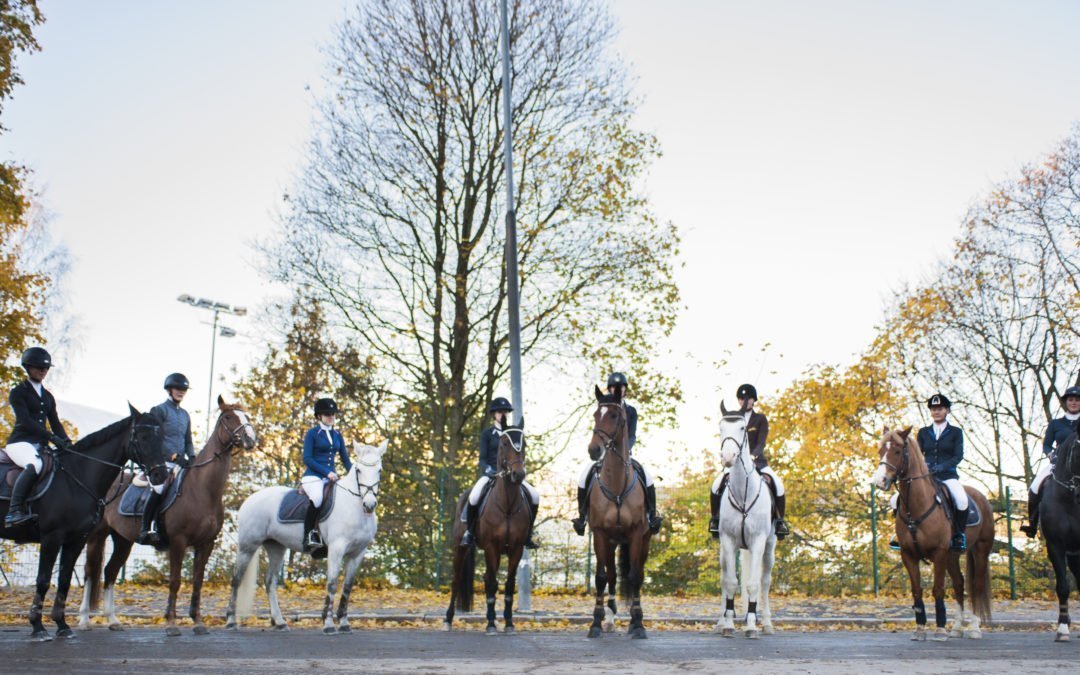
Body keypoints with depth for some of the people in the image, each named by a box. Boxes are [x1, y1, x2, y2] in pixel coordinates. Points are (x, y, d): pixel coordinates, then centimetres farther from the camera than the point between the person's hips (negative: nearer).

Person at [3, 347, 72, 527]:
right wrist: (52, 437, -24)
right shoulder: (18, 392, -1)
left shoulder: (48, 397, 20)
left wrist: (66, 442, -6)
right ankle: (14, 512, -41)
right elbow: (25, 421, -14)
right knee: (34, 465, -37)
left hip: (40, 445, 7)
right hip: (20, 442, -7)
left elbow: (55, 423, 14)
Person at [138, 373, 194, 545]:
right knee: (159, 489, -23)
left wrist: (191, 457, 1)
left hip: (180, 462, 6)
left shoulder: (185, 415, 20)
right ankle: (147, 529, -15)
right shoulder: (158, 410, 1)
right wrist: (174, 456, -16)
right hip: (162, 461, -6)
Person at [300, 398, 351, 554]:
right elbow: (307, 459, -6)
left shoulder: (337, 435, 18)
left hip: (331, 477, 6)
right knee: (317, 498, -36)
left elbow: (345, 459, 18)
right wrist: (326, 472, -15)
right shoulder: (312, 433, 3)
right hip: (313, 476, -6)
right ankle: (309, 536, -27)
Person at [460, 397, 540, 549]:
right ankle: (469, 532, -11)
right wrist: (489, 470, -20)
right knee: (474, 497, -33)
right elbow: (482, 459, -1)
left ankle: (527, 535, -3)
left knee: (534, 496, -17)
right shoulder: (487, 434, 5)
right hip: (490, 473, -3)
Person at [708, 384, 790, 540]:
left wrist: (753, 455, -27)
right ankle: (715, 519, -3)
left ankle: (779, 520, -7)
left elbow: (761, 442, -8)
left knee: (778, 485, -27)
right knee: (716, 486, -24)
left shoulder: (761, 419, 5)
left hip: (757, 461, -1)